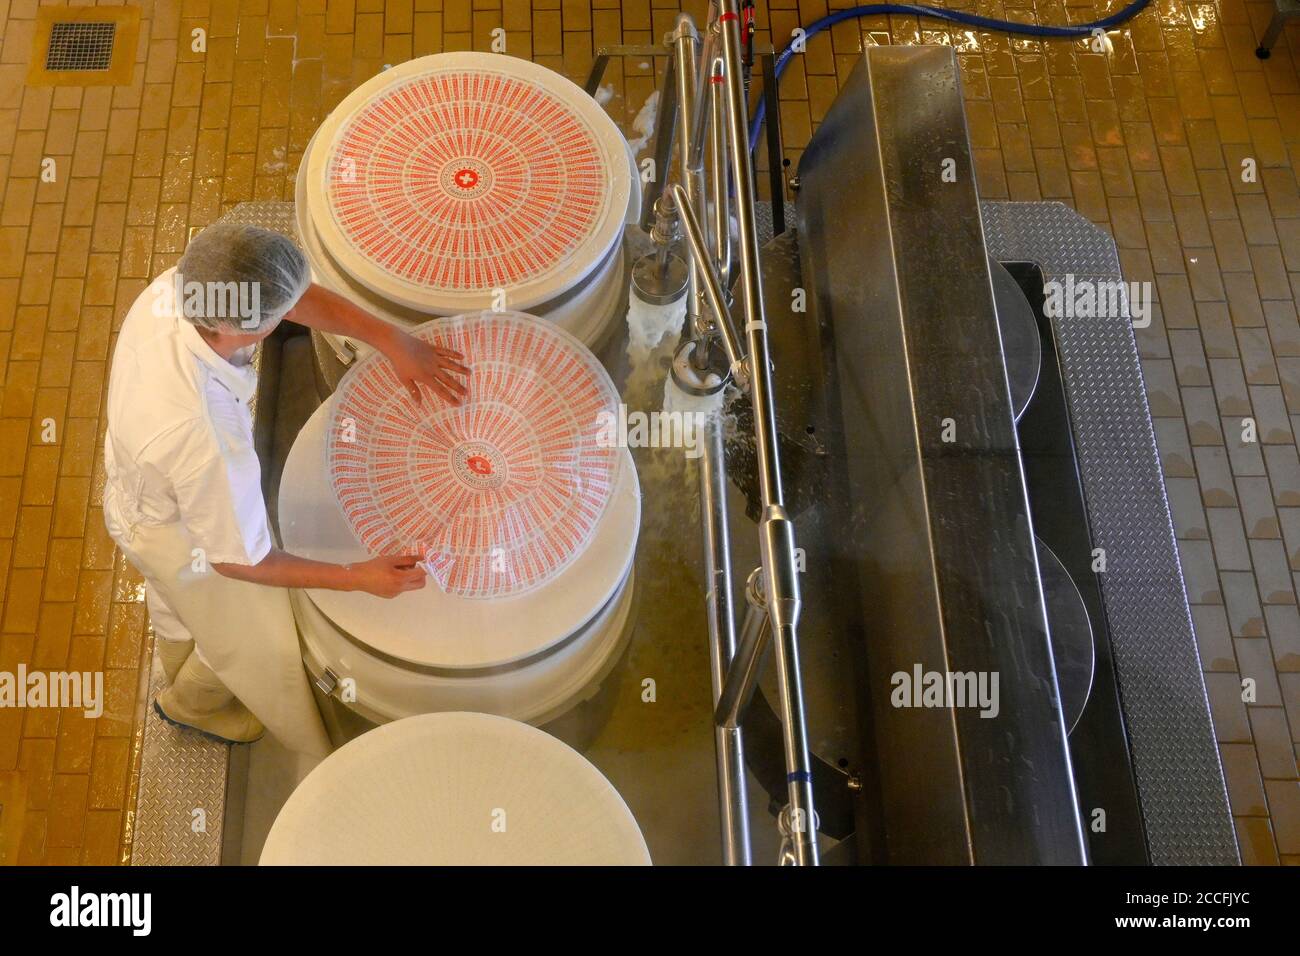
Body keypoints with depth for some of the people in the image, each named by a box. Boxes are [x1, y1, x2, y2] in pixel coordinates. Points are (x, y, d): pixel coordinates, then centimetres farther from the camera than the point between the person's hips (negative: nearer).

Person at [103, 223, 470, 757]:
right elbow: (238, 561, -32)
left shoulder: (177, 285, -29)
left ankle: (182, 672, 72)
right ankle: (193, 704, 59)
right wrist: (359, 578, -25)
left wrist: (392, 341, -18)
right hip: (181, 536, -7)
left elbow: (299, 294, -13)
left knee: (178, 604, 38)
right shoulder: (204, 438, -48)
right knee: (254, 641, 25)